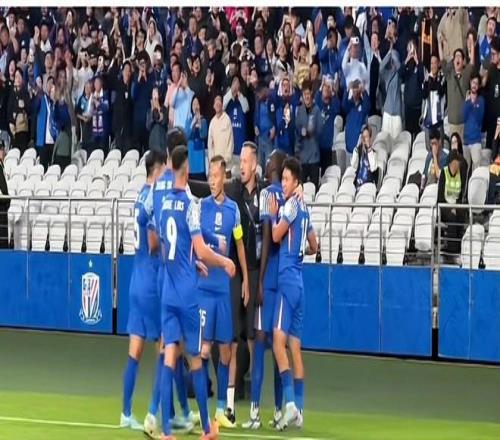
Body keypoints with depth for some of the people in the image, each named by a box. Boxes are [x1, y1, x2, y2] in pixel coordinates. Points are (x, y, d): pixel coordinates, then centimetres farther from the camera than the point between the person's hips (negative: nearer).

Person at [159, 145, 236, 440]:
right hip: (188, 293, -4)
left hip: (168, 291, 4)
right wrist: (225, 262, 4)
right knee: (196, 359, 7)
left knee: (170, 357, -1)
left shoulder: (164, 203, 6)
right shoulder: (190, 205, -12)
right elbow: (202, 252, -14)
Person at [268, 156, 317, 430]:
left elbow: (276, 235, -16)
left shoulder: (291, 206, -9)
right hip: (298, 281, 9)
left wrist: (272, 213, -1)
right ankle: (298, 410, 10)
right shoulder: (304, 210, 17)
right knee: (295, 346, 9)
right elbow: (313, 247, 26)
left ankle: (290, 402, -25)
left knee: (279, 340, -15)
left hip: (287, 280, -9)